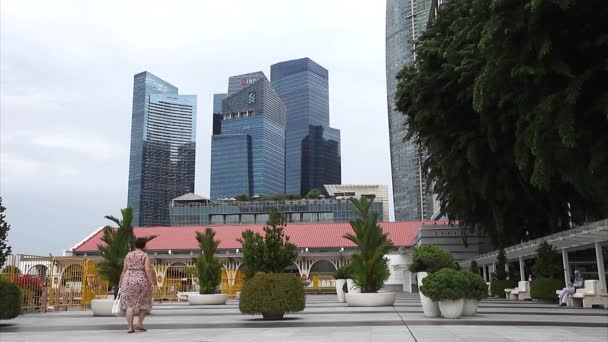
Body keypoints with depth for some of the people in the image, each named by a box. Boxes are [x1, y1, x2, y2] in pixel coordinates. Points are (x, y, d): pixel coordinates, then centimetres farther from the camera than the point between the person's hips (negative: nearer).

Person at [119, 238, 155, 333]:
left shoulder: (128, 255, 5)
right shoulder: (145, 256, -4)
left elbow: (124, 270, 6)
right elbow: (148, 270, -13)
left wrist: (121, 282, 13)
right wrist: (152, 283, -12)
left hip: (129, 281, 2)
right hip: (142, 281, -2)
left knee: (129, 304, 4)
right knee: (144, 303, 14)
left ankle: (130, 327, -4)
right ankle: (140, 324, 4)